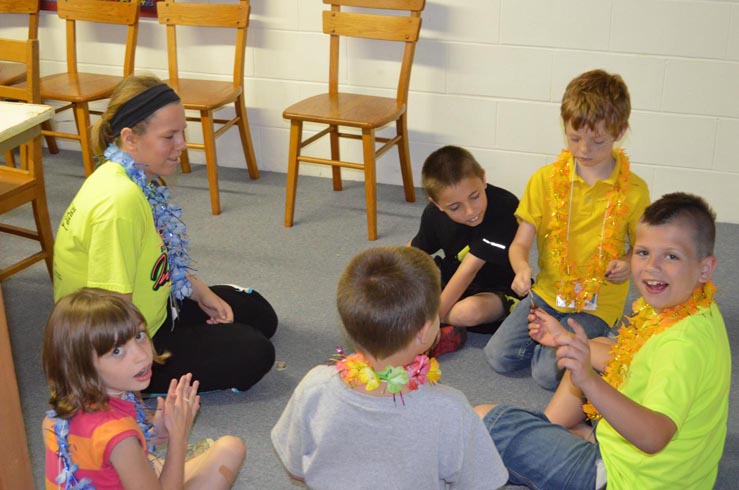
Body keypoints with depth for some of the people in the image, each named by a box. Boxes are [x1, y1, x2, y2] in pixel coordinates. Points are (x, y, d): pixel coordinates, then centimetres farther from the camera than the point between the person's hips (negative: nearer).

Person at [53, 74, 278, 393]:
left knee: (260, 315, 19)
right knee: (253, 354, -8)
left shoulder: (139, 179, -4)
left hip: (154, 306, 10)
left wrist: (201, 293, 6)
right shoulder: (120, 201, -34)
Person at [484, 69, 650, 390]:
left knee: (550, 373, -20)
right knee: (498, 356, -9)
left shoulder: (634, 190, -7)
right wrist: (522, 268, -27)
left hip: (598, 303, -3)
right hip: (548, 291, 3)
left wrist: (628, 265, -18)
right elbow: (521, 243, -5)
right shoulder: (545, 179, -3)